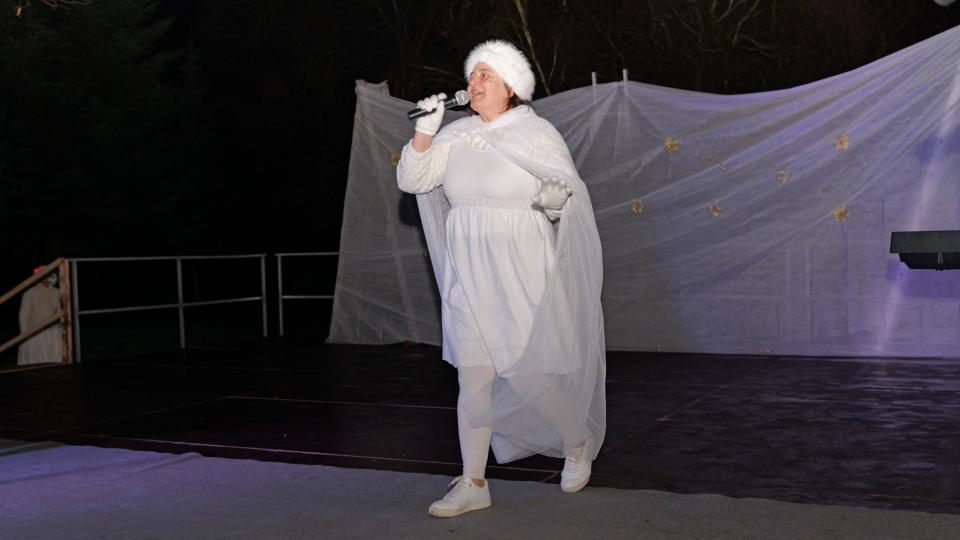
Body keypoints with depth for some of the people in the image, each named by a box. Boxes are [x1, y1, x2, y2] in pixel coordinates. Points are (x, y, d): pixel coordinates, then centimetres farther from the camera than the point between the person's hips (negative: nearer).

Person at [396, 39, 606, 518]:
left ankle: (577, 445, 33)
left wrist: (556, 200, -24)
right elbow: (410, 180, 3)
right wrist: (425, 128, -9)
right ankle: (473, 484, 10)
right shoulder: (456, 137, 6)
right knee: (473, 378, 1)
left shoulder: (537, 135, -5)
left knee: (535, 372, 4)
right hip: (470, 280, 4)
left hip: (523, 277, -4)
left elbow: (576, 197, -2)